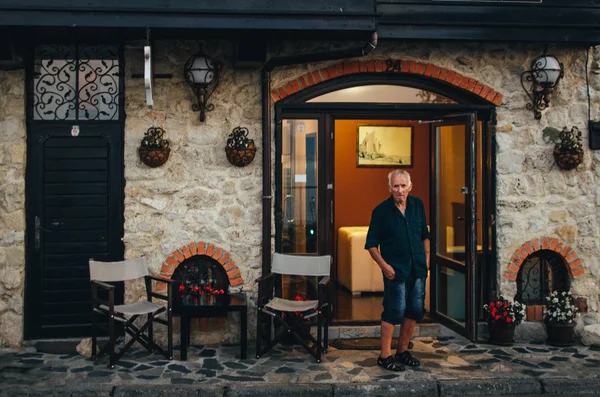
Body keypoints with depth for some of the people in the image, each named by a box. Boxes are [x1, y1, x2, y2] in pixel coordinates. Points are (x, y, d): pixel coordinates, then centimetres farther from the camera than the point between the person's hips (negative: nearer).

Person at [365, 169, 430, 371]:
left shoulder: (418, 205, 6)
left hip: (417, 268, 6)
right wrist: (384, 266, -13)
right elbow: (371, 245, -5)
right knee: (395, 310, -7)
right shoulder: (381, 211, -9)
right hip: (395, 270, -5)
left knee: (415, 309, 10)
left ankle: (402, 350, 25)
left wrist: (426, 257, 9)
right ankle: (385, 356, 3)